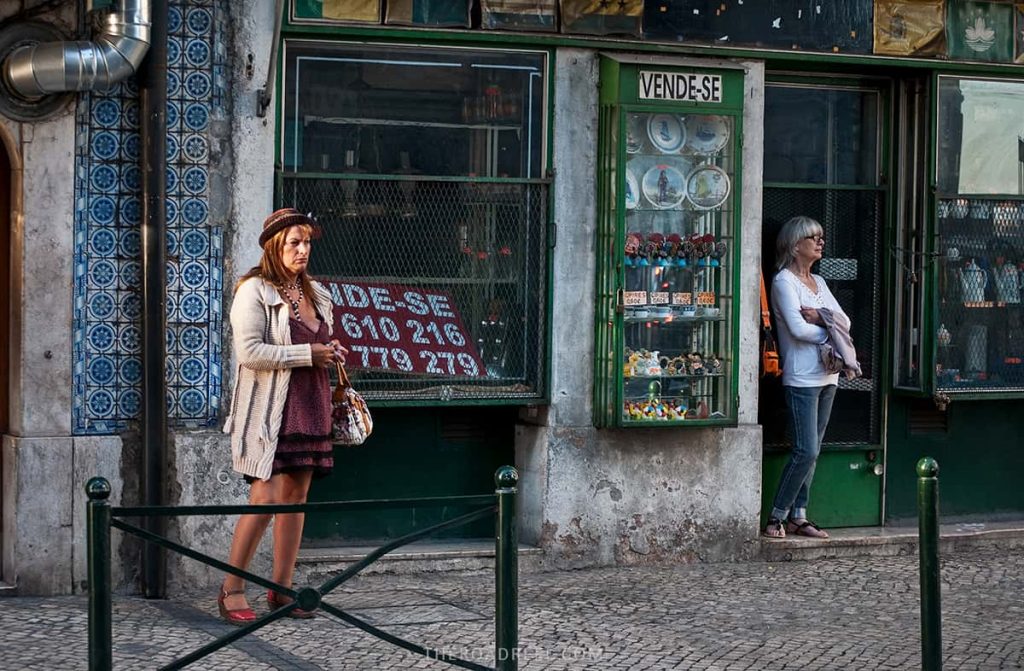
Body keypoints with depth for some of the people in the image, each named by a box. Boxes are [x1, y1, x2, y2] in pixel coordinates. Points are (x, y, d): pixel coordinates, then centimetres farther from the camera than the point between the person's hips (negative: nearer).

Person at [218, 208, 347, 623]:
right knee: (266, 497, -13)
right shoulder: (254, 291, -8)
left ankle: (281, 588, 15)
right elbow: (250, 351, -18)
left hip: (309, 406, 8)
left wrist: (331, 352, 8)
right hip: (270, 408, -8)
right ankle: (231, 590, -3)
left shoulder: (316, 294, 17)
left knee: (296, 494, 7)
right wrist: (307, 354, -16)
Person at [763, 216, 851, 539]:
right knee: (806, 451, -12)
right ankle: (777, 517, -2)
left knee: (811, 452, 7)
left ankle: (798, 517, 11)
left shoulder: (818, 282, 18)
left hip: (827, 377, 8)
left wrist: (820, 317, -9)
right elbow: (798, 328, -17)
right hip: (801, 378, -8)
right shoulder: (784, 281, -6)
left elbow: (845, 321, 10)